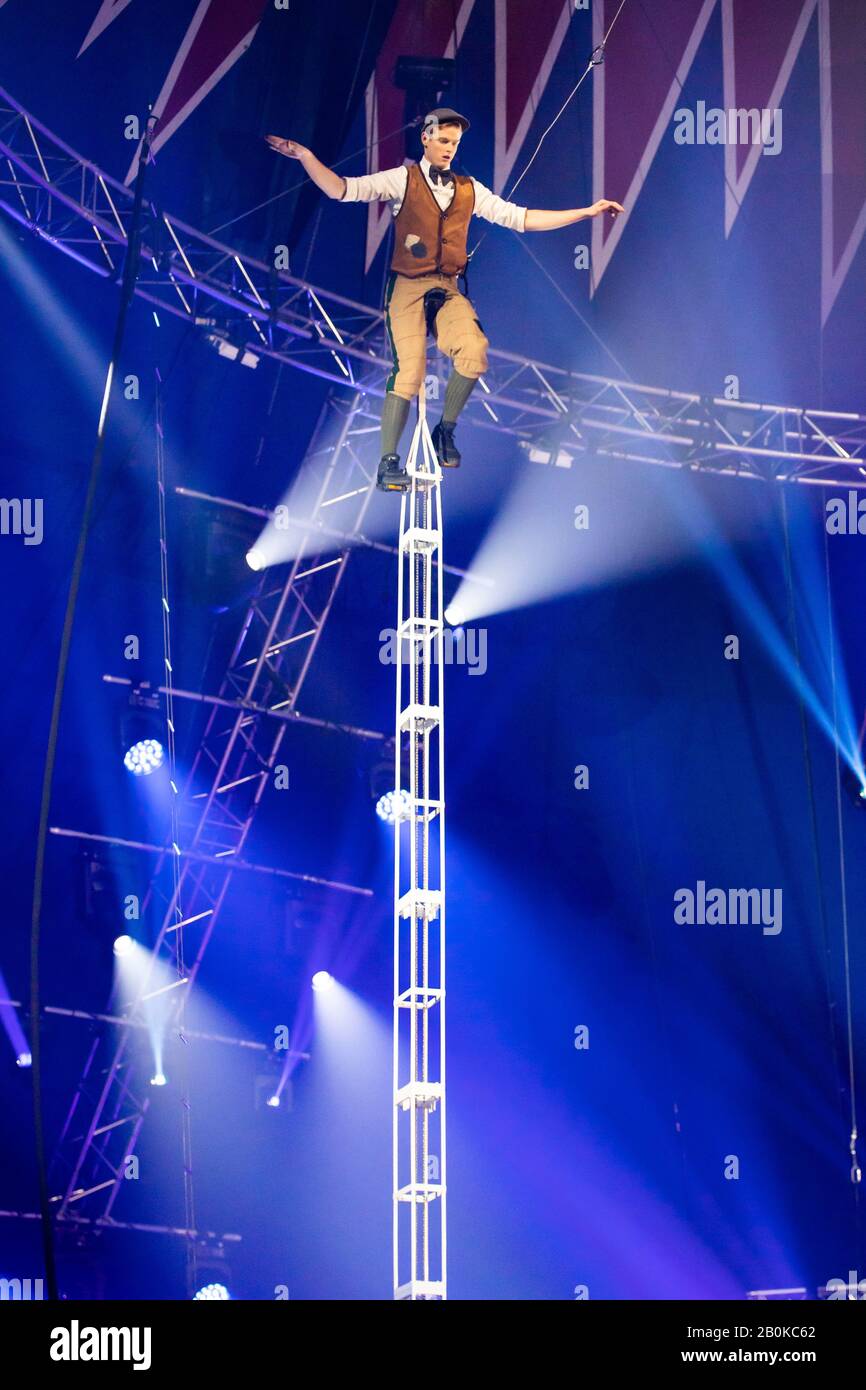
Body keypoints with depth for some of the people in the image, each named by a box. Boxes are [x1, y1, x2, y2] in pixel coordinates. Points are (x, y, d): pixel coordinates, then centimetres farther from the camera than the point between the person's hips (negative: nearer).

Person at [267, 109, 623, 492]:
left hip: (448, 290, 3)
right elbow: (343, 190, -8)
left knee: (474, 351, -23)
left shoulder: (469, 190, 13)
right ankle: (388, 463, -3)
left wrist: (586, 212, 10)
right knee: (408, 369, -14)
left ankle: (445, 431, -1)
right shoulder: (402, 180, 1)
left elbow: (519, 218, 13)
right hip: (407, 288, -3)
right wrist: (306, 156, -22)